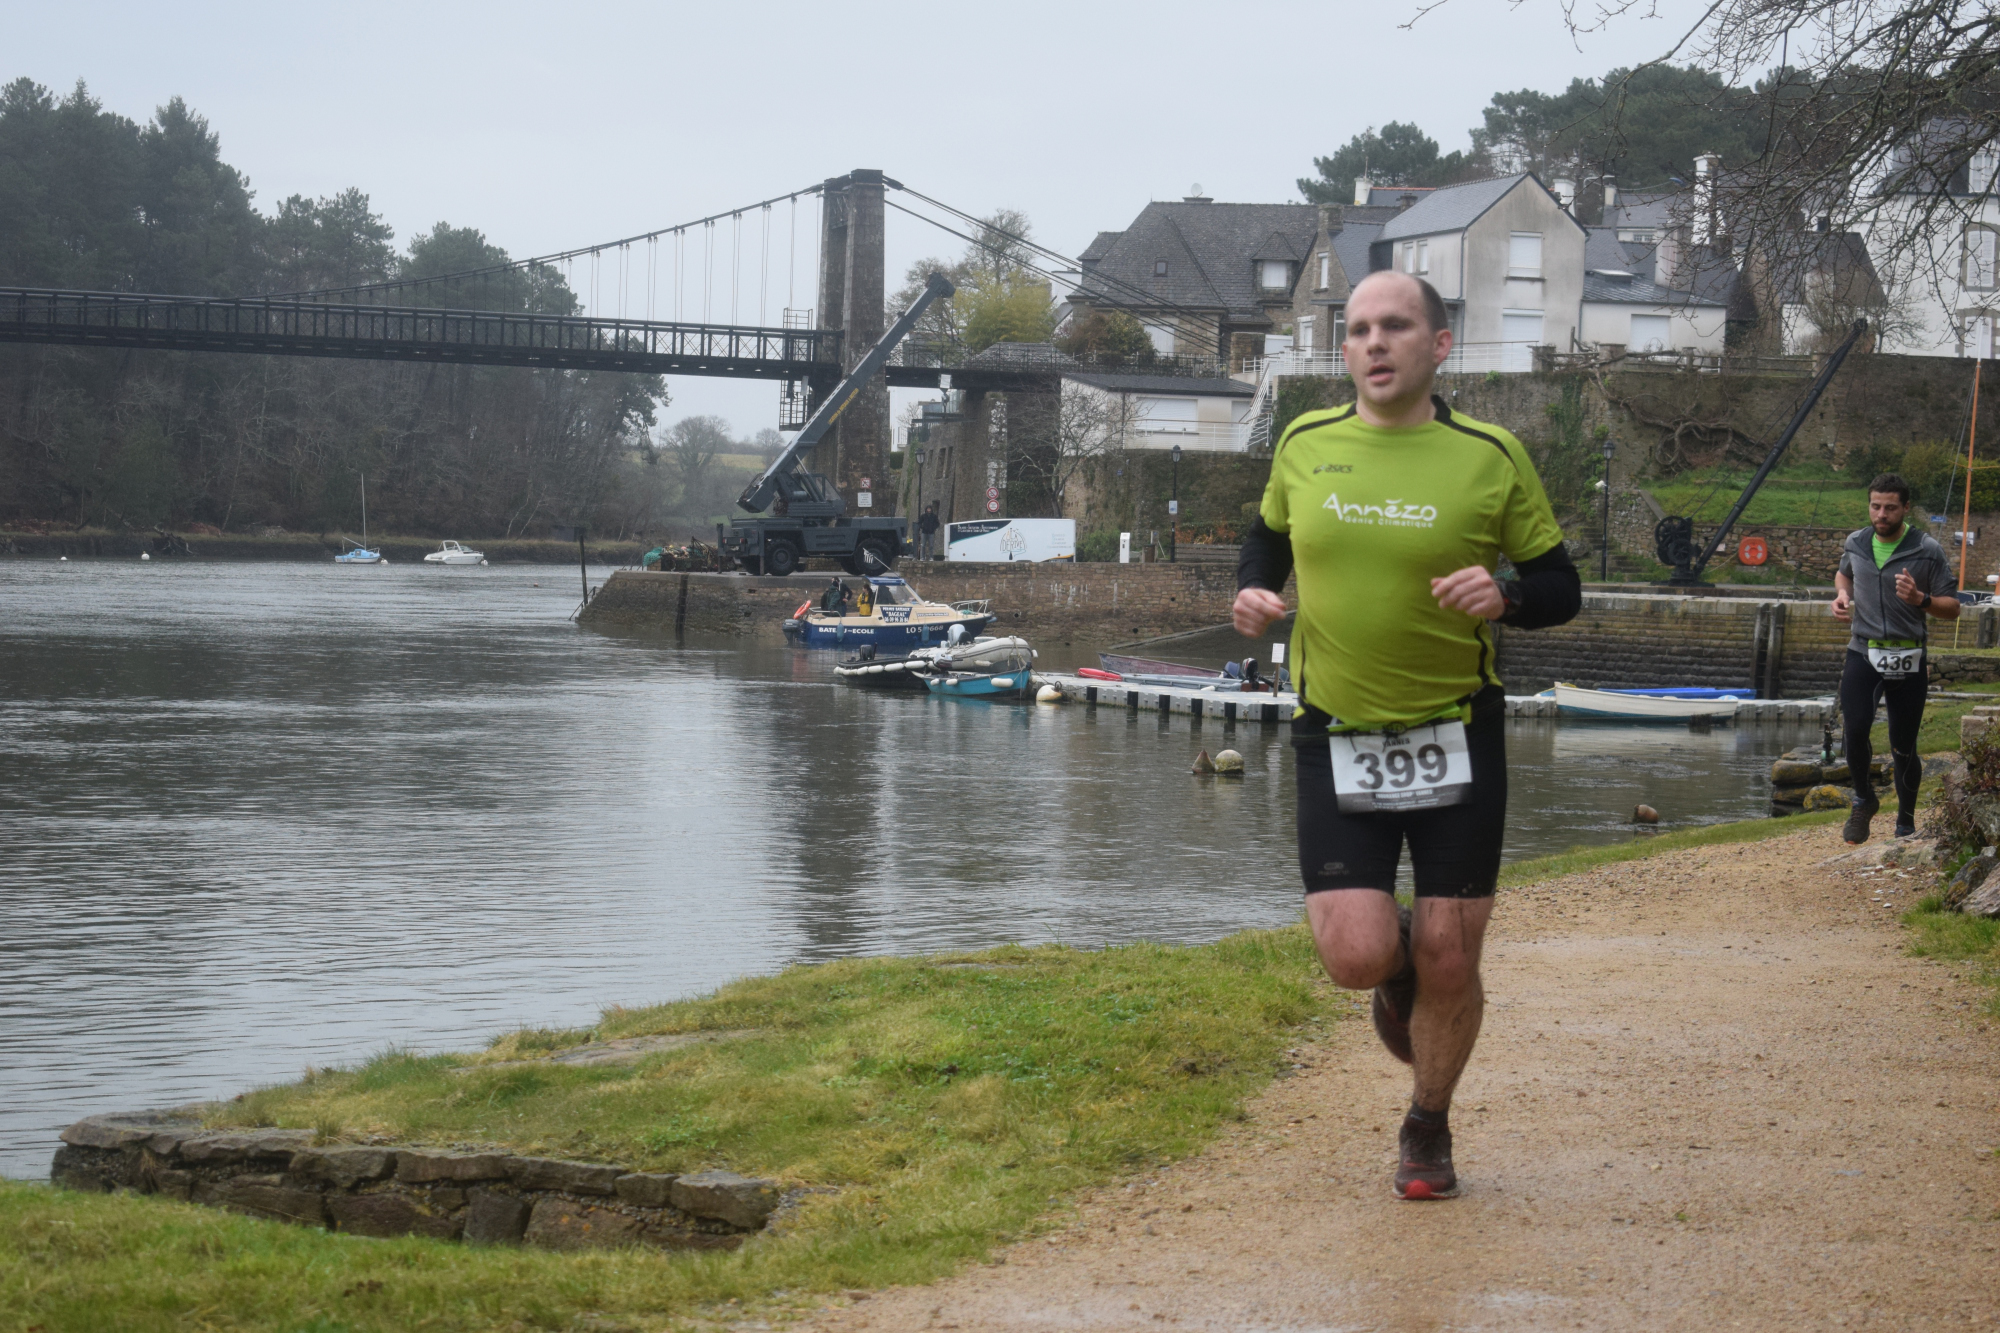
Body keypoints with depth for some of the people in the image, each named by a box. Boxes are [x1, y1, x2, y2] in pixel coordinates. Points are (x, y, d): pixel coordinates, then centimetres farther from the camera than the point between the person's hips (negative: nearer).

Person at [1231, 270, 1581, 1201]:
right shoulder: (1303, 445, 2)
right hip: (1337, 740, 1)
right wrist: (1252, 591, 1)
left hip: (1456, 737, -1)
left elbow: (1560, 587, 3)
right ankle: (1399, 967, 27)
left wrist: (1506, 597, -18)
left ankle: (1428, 1130, 28)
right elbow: (1268, 533, 22)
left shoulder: (1490, 457, -4)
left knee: (1449, 965, 2)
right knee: (1357, 957, -12)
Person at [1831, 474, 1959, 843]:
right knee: (1855, 729, -19)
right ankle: (1864, 799, 6)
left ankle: (1906, 823, 23)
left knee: (1904, 747, 3)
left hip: (1908, 658, -2)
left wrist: (1920, 599, -23)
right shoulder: (1855, 544, 5)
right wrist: (1841, 594, 6)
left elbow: (1952, 607, -4)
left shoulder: (1927, 551, -6)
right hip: (1863, 652, 2)